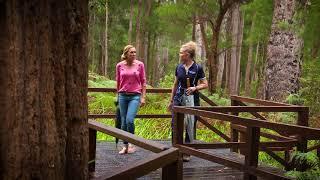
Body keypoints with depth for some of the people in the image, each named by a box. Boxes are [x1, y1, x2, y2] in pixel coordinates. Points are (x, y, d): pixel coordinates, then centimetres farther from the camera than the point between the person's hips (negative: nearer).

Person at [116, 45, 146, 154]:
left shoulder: (140, 65, -1)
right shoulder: (119, 65, 1)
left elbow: (143, 82, 3)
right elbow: (118, 82, 12)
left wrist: (143, 97, 0)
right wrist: (118, 96, 17)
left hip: (135, 96, -2)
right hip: (123, 96, 2)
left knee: (130, 120, -17)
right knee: (123, 122, 5)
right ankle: (125, 146, 17)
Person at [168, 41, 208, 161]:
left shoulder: (197, 68, -5)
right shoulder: (179, 67, 7)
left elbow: (205, 84, -1)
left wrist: (195, 88, -19)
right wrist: (171, 100, 16)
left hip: (192, 100, -4)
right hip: (179, 99, 4)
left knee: (189, 126, 4)